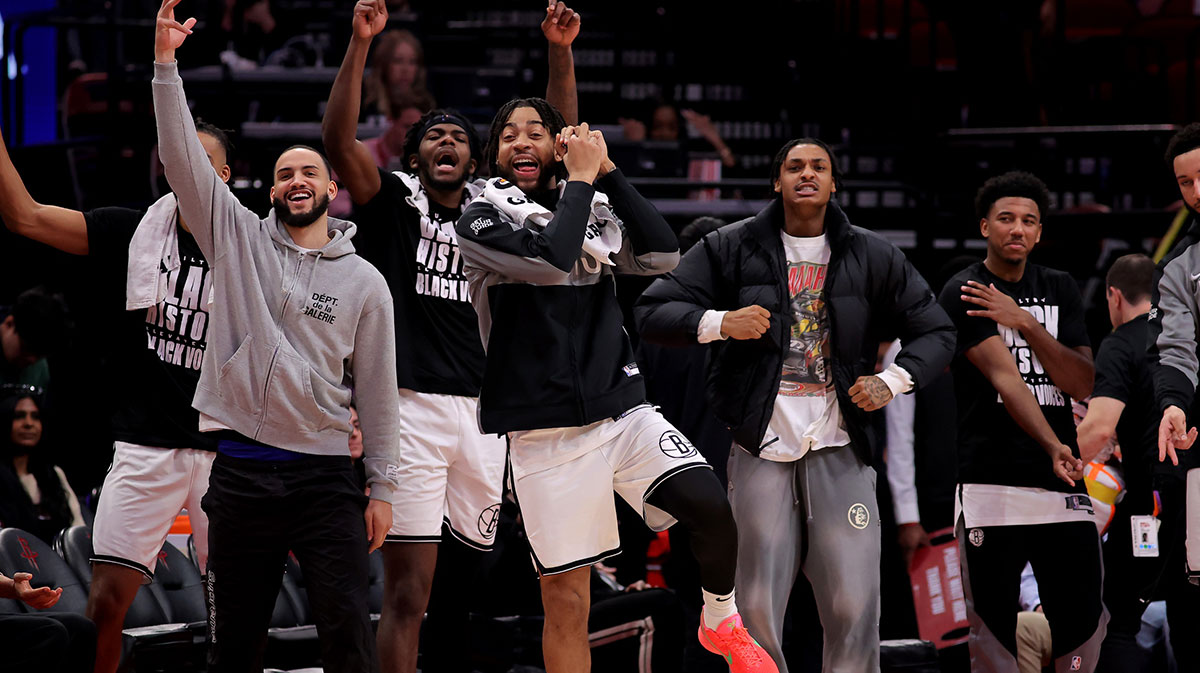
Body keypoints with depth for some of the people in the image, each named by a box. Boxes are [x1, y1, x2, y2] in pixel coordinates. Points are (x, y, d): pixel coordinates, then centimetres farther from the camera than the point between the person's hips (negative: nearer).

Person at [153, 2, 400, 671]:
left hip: (326, 474, -1)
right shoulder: (239, 239, 8)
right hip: (242, 470, 1)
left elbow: (377, 388, 6)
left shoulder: (365, 282, 6)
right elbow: (184, 158, -1)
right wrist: (166, 63, -10)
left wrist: (382, 487, 2)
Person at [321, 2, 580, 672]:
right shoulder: (393, 203, 6)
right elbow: (338, 138, -9)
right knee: (407, 591, -10)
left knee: (462, 579, 12)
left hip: (483, 415, 5)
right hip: (411, 408, -4)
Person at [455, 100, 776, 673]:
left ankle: (722, 625, 7)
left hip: (624, 413, 3)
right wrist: (581, 179, -8)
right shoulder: (481, 221, -1)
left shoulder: (592, 211, 14)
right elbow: (551, 260, -19)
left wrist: (608, 173, -3)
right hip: (548, 432, -3)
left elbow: (663, 255, -2)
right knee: (566, 599, -2)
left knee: (710, 507, -19)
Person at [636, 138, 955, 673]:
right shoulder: (732, 249, 6)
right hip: (762, 448, -1)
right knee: (757, 609, -3)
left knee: (854, 606, -4)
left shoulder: (872, 258, 10)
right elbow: (652, 313, 2)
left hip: (839, 451, 1)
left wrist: (891, 382, -5)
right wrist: (719, 323, -16)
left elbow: (936, 333, 14)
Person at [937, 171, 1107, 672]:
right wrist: (1053, 448, -31)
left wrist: (1026, 324, -11)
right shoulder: (963, 295, -2)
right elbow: (1005, 379, -17)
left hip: (1063, 485, 4)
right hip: (991, 482, -4)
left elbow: (1083, 384, 3)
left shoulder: (1060, 291, 15)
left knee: (1083, 624, 1)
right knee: (992, 633, -5)